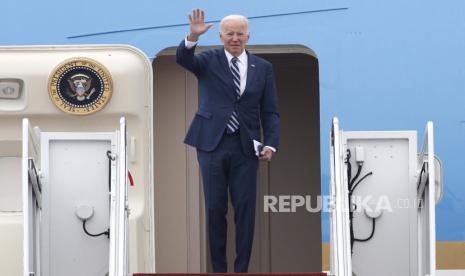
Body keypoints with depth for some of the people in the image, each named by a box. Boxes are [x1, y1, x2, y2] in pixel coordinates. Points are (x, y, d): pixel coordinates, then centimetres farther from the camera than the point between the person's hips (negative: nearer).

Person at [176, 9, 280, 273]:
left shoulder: (263, 68, 7)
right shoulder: (209, 60, 3)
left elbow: (270, 112, 7)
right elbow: (183, 58, -18)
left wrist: (271, 144, -7)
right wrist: (193, 36, -37)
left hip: (245, 147, 1)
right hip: (212, 143, -1)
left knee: (245, 209, 0)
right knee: (215, 209, 4)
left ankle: (241, 269, 8)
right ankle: (218, 269, 12)